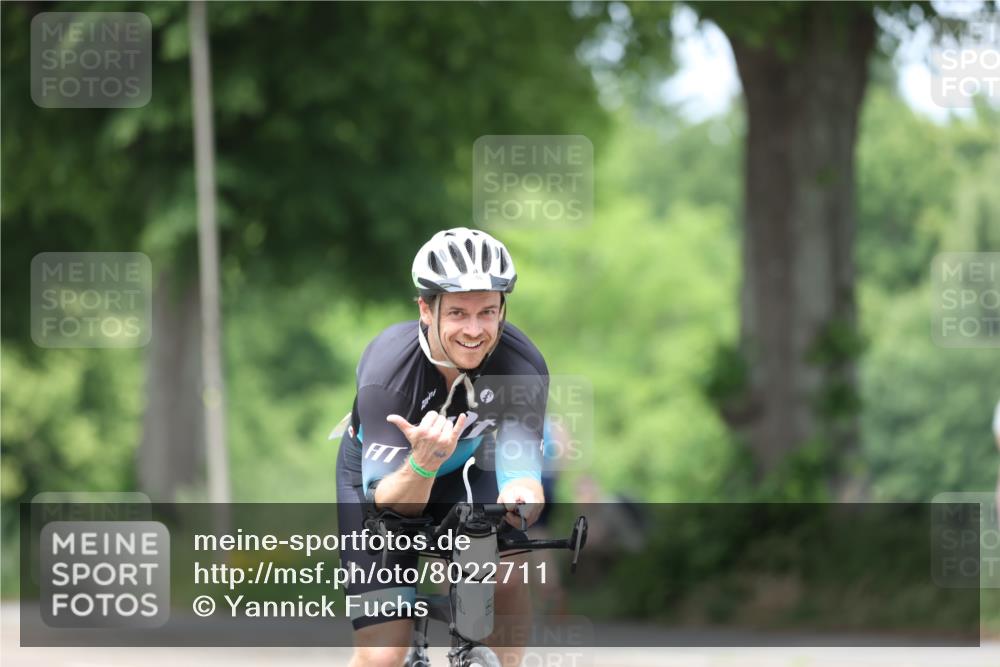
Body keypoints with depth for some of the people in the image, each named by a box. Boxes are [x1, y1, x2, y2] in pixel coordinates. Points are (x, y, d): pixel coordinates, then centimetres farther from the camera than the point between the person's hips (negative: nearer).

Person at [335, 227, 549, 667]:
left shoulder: (522, 366, -29)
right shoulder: (387, 370, -35)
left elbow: (520, 467, -32)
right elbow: (388, 502, -35)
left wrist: (521, 494, -56)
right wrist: (423, 462, -57)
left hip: (465, 472, 3)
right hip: (380, 477, -2)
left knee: (505, 572, -26)